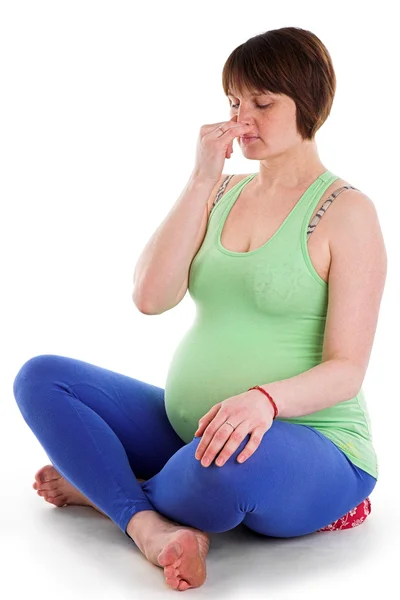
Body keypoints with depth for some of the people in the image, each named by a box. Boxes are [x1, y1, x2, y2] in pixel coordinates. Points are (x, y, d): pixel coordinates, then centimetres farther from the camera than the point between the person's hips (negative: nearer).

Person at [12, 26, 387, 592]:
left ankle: (104, 487, -6)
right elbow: (150, 297, -4)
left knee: (229, 467, -40)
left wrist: (266, 399, -33)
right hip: (189, 428, 6)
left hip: (307, 441, -6)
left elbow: (346, 370, -12)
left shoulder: (346, 211, -7)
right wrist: (202, 179, -7)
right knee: (41, 377, -4)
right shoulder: (223, 194, 11)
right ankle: (149, 526, -23)